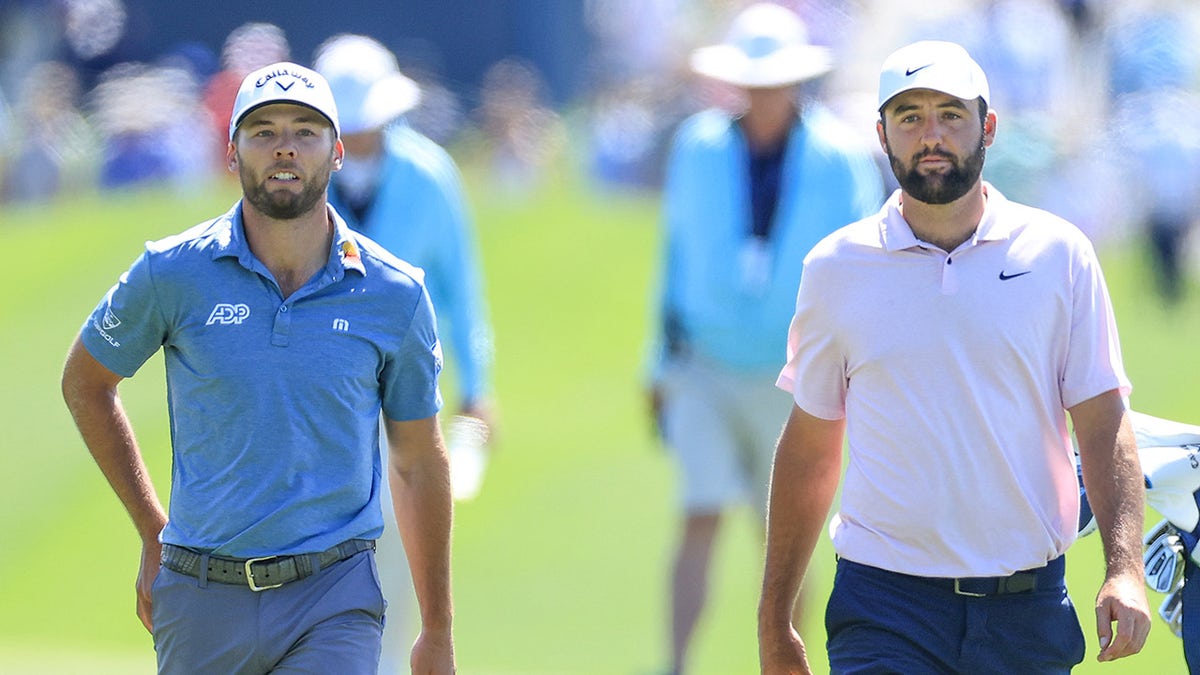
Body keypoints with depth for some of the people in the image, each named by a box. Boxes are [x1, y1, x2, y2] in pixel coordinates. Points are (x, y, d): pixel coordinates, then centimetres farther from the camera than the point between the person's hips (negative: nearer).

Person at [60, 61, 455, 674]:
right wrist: (153, 535, 11)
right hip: (202, 595, 1)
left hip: (334, 600, -1)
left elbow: (418, 464, 11)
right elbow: (85, 381, 15)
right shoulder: (174, 273, -1)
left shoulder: (396, 296, 1)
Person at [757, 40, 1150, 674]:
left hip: (1028, 612, 1)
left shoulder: (1058, 253, 3)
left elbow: (1104, 422, 2)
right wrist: (774, 621, 10)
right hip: (885, 606, -1)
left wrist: (1124, 569, -12)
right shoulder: (835, 268, 4)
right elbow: (808, 450, 10)